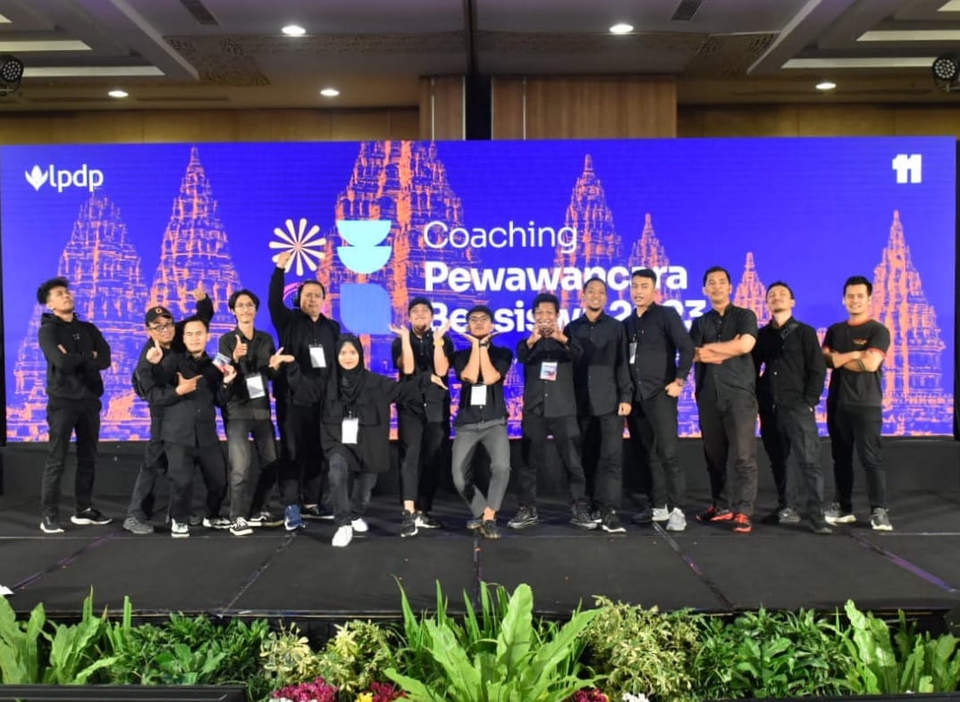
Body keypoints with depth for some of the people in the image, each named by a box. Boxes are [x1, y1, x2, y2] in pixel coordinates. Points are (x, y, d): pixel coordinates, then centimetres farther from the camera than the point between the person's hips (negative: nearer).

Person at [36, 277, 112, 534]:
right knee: (56, 460, -4)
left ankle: (83, 510, 19)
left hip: (89, 400, 5)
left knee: (88, 458, 10)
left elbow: (105, 359, -3)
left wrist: (75, 358, -14)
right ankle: (49, 515, 1)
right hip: (62, 401, -5)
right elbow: (62, 362, -20)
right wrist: (88, 356, -5)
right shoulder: (48, 330, -4)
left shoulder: (88, 329, 12)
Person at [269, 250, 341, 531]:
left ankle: (311, 504, 18)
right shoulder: (289, 321, 2)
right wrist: (280, 270, -26)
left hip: (322, 399, 4)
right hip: (293, 397, -4)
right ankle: (291, 508, -2)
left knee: (317, 452, 8)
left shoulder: (331, 327, 14)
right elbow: (274, 302, -16)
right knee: (292, 452, -4)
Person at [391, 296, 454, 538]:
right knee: (410, 456, -17)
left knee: (433, 460, 4)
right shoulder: (400, 341, 6)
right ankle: (408, 513, -25)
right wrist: (406, 339, -19)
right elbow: (407, 368, -13)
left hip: (437, 407, 2)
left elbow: (441, 370, -9)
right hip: (410, 406, -2)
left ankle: (422, 512, 15)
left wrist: (438, 341, -17)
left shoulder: (444, 340, 7)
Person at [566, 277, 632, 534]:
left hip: (610, 402, -2)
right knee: (589, 458, 5)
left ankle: (610, 512, -10)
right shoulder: (572, 328, 11)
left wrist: (626, 396, -6)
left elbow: (622, 364, 3)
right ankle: (595, 507, 15)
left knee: (611, 457, -8)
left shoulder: (616, 327, 8)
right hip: (582, 404, 2)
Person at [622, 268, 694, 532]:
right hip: (635, 396, 6)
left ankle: (676, 510, -5)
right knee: (645, 454, 8)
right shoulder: (627, 323, 16)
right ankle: (658, 506, 17)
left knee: (667, 453, -9)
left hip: (660, 394, -6)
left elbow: (687, 348, -9)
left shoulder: (666, 315, -1)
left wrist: (679, 381, -15)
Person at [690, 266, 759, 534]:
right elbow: (694, 354, -1)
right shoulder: (699, 323, 16)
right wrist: (729, 350, -9)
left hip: (740, 394, -4)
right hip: (708, 396, 4)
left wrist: (711, 348, -3)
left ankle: (743, 511, -7)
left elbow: (745, 345, -13)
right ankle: (721, 506, 17)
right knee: (714, 456, 8)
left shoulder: (744, 316, 6)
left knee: (743, 456, -8)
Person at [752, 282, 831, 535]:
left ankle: (815, 515, -9)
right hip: (770, 409, 4)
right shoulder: (762, 335, 13)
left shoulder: (805, 332, 4)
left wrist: (809, 402, -9)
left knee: (808, 461, -9)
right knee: (779, 462, 7)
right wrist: (758, 401, 5)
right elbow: (753, 369, 15)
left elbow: (818, 370, -1)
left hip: (798, 407, -4)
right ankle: (787, 508, 17)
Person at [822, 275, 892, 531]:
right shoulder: (834, 330, 14)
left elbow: (871, 364, -15)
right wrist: (854, 355, -10)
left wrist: (840, 359, -4)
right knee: (841, 457, 8)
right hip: (837, 403, 5)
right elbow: (825, 360, 2)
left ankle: (879, 511, -4)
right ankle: (843, 507, 15)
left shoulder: (878, 331, -1)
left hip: (866, 405, -5)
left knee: (870, 458, -7)